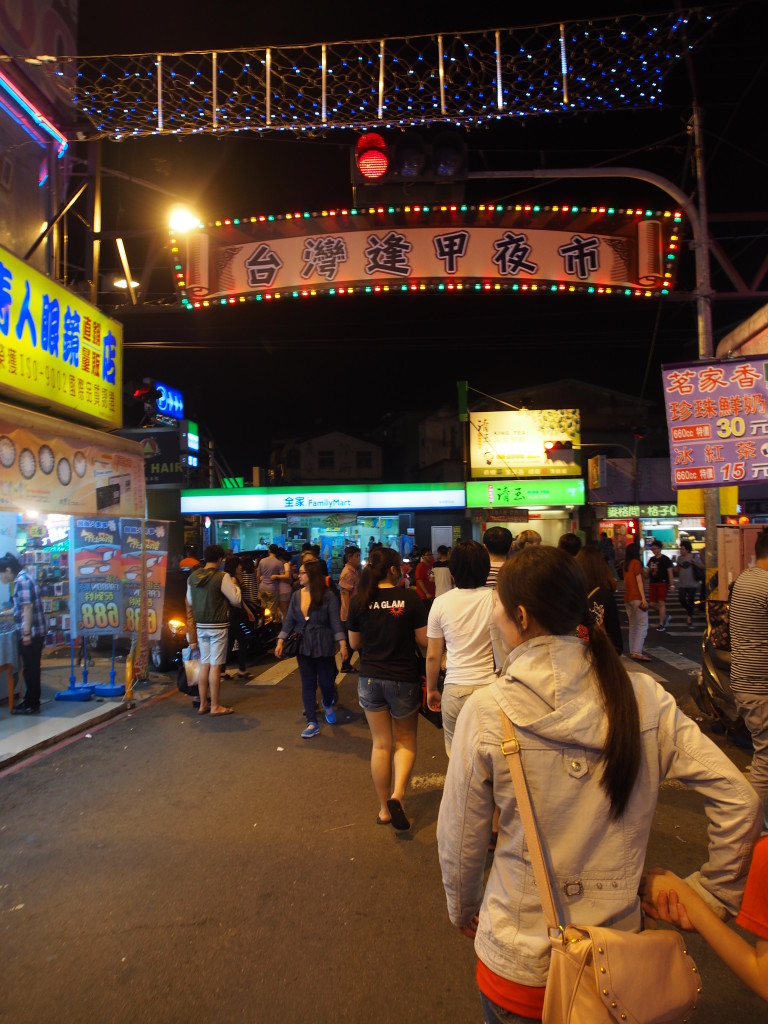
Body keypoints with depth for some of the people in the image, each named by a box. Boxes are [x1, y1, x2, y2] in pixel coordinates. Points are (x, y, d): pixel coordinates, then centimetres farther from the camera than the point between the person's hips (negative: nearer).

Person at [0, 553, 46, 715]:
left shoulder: (22, 580, -14)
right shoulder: (24, 579, 16)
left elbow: (28, 607, -21)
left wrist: (26, 633, -22)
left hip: (31, 633, -10)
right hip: (33, 632, 10)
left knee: (30, 669, -1)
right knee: (30, 669, 16)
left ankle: (32, 705, 7)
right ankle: (30, 701, 25)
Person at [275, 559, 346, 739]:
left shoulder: (328, 596, -9)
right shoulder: (296, 595, 4)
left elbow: (335, 621, -11)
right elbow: (289, 621, 5)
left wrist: (343, 644, -18)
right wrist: (280, 641, -4)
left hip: (323, 647, -3)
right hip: (303, 647, 4)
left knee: (325, 681, 6)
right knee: (308, 684, 5)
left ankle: (328, 704, 40)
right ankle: (312, 723, 12)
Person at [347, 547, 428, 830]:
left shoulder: (360, 601, -6)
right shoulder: (410, 598, -12)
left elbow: (354, 643, 4)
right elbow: (424, 640, -8)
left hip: (370, 679, 2)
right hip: (404, 679, -2)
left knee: (380, 744, 15)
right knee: (405, 741, 17)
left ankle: (384, 809, 25)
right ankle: (397, 794, -4)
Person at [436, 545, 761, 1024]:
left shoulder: (486, 711, -21)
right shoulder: (644, 698, -13)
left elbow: (459, 840, -10)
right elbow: (739, 801, -9)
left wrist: (463, 909, 9)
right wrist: (710, 896, 4)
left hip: (521, 960, -2)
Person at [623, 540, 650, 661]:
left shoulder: (626, 564, 14)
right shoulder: (636, 562, -5)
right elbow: (639, 580, -11)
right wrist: (643, 598, -13)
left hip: (627, 598, 8)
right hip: (637, 598, -8)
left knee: (633, 625, 13)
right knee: (643, 625, -9)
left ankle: (632, 651, 13)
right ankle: (637, 652, -19)